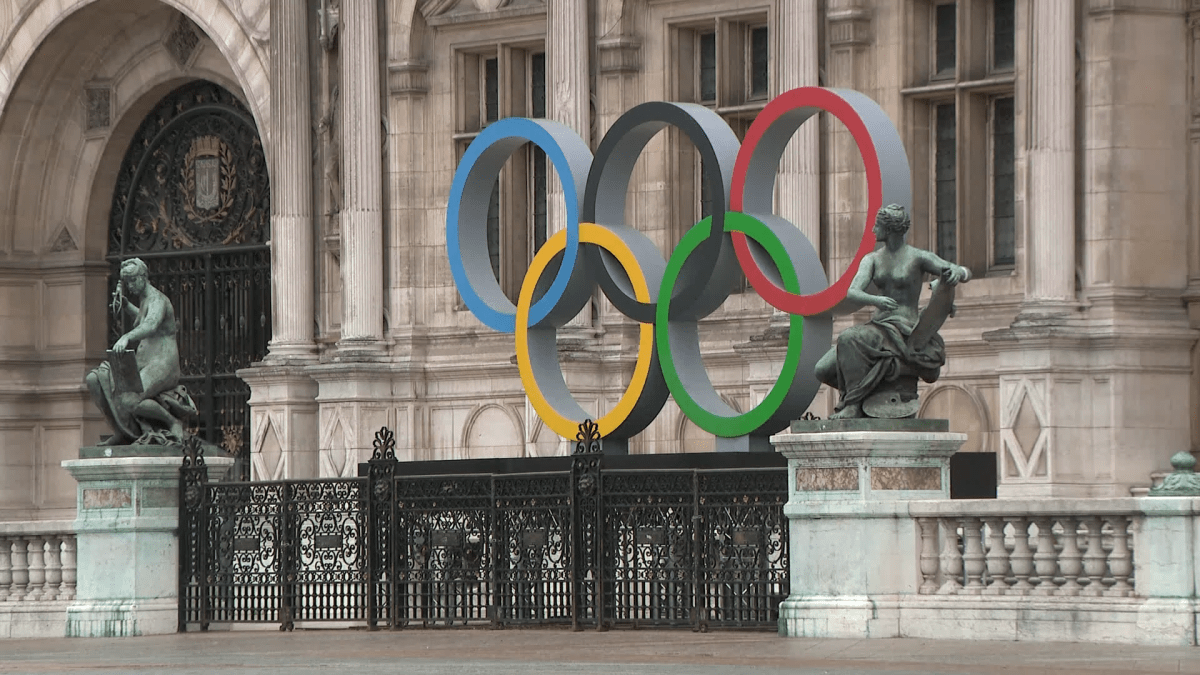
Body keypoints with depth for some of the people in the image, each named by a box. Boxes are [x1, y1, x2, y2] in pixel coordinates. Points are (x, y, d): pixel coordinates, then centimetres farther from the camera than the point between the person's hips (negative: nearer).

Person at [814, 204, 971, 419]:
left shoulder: (918, 258, -5)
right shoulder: (872, 260, 10)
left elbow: (965, 273, -8)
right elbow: (852, 293, -5)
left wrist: (958, 273, -34)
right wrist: (875, 300, -28)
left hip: (904, 334, -7)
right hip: (877, 327, 7)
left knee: (849, 339, -34)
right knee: (824, 370, -7)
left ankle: (853, 404, -27)